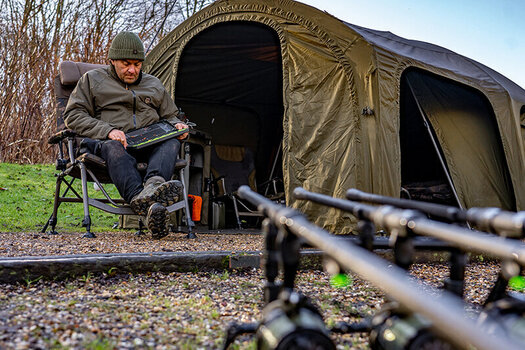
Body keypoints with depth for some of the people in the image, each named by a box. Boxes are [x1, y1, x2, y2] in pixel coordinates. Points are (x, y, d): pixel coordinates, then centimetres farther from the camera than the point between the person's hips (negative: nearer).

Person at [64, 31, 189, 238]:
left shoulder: (153, 84, 26)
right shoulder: (92, 79, 15)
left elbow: (169, 116, 31)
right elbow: (73, 116, 5)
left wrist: (177, 125, 4)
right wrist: (108, 131, -13)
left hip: (149, 144, 3)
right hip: (110, 141, -3)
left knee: (171, 142, -31)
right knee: (113, 149, -41)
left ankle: (154, 183, -62)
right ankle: (149, 207, -65)